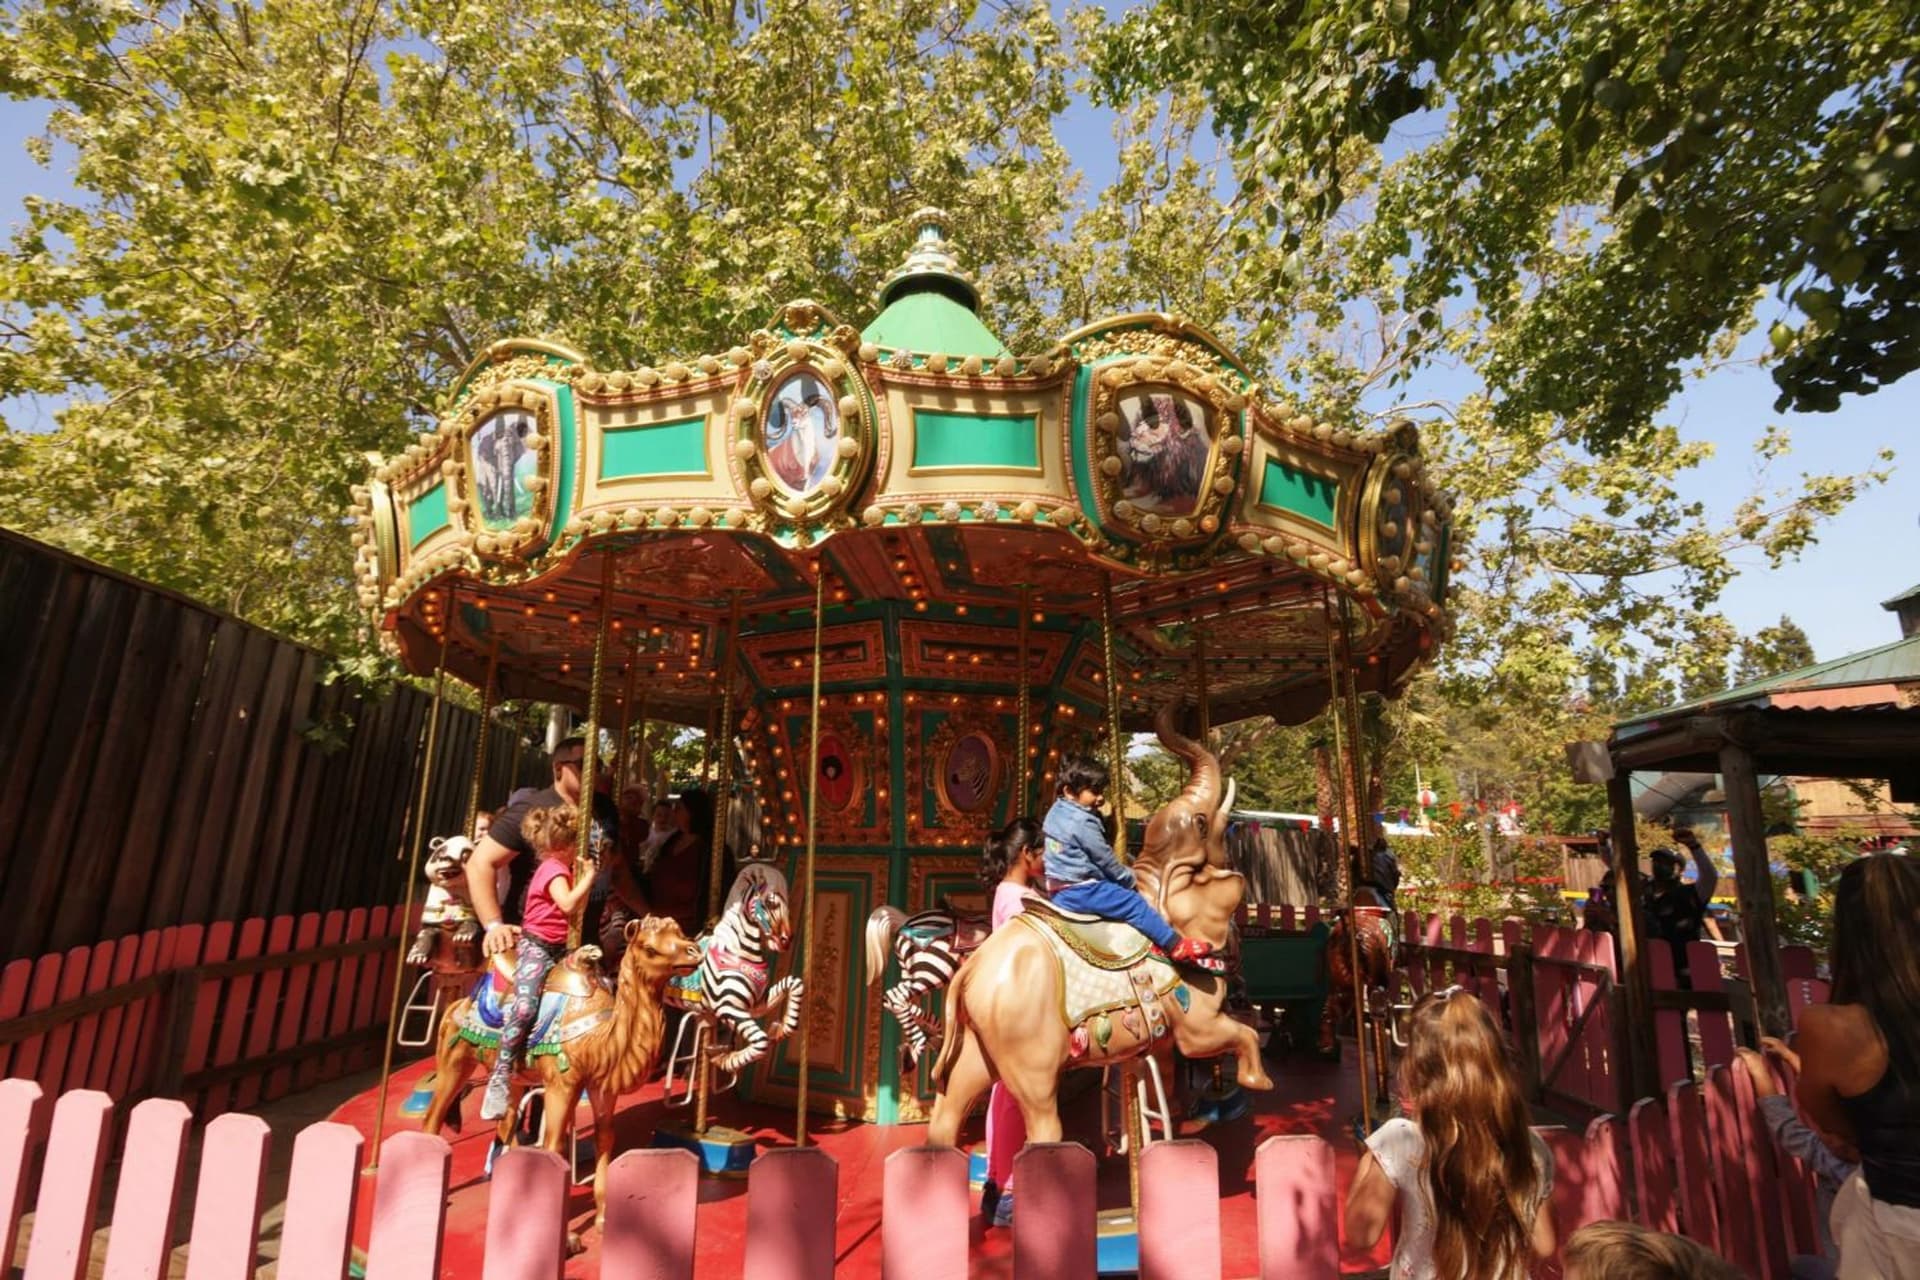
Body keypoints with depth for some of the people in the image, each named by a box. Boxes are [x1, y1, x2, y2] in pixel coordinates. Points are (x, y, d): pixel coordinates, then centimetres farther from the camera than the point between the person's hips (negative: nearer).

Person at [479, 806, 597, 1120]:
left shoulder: (562, 868, 14)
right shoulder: (554, 870, -14)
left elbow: (576, 911, 16)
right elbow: (568, 905, -29)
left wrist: (582, 873, 11)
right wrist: (588, 877, -20)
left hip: (558, 948, 10)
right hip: (536, 946, -9)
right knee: (526, 1003, -24)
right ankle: (501, 1076, -20)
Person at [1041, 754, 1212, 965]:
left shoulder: (1055, 812, 9)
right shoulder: (1083, 821, -21)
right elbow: (1105, 859, -14)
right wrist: (1129, 879, 3)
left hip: (1058, 891, 10)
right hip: (1080, 890, -10)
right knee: (1134, 903, -7)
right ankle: (1177, 947, -2)